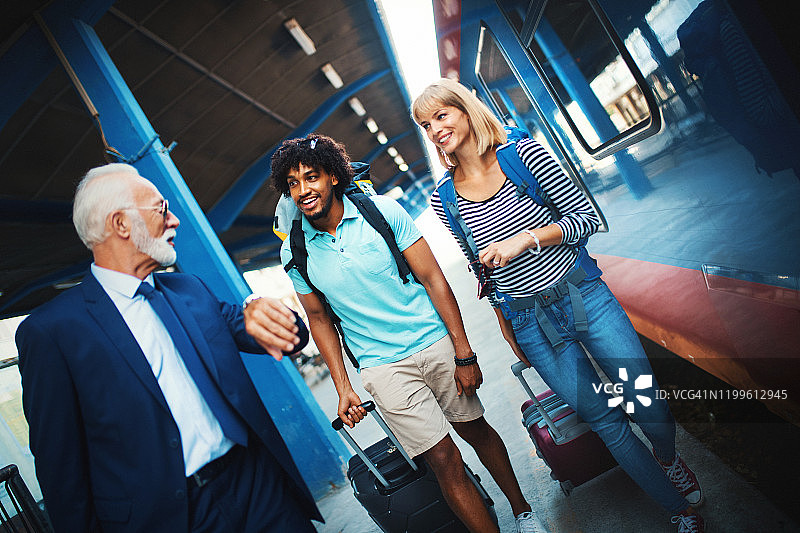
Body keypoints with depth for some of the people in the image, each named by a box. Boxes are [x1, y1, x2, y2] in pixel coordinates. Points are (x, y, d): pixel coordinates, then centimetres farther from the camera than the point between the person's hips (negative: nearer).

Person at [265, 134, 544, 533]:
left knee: (475, 430, 16)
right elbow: (318, 318, 7)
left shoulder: (382, 210, -9)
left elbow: (432, 278, -7)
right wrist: (343, 388, 2)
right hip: (383, 366, 0)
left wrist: (464, 354, -8)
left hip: (435, 342, 1)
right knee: (445, 461, -4)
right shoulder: (294, 252, -4)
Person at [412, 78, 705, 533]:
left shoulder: (524, 154, -7)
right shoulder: (444, 200, -1)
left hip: (584, 297, -1)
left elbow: (586, 216, -5)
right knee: (606, 421, 5)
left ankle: (669, 458, 43)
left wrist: (526, 238, -20)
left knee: (649, 408, 5)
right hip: (530, 324, 1)